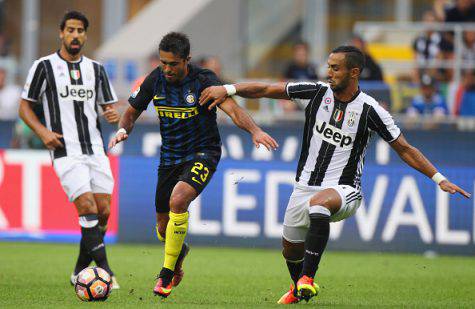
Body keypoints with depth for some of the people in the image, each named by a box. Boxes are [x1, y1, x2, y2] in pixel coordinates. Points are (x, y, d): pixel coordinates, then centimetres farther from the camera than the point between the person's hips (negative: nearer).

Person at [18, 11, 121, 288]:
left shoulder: (96, 69, 13)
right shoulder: (44, 66, 1)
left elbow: (110, 107, 17)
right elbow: (25, 107, 5)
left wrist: (114, 116, -8)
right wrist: (43, 132, -12)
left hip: (96, 150, 5)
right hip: (66, 152, -5)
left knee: (103, 212, 0)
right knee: (88, 208, -18)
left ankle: (81, 271, 16)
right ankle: (105, 272, -18)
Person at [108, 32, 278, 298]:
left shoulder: (203, 80, -17)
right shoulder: (155, 80, -4)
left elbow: (232, 109, -29)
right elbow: (132, 112, 9)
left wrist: (254, 130, -48)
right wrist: (123, 130, -14)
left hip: (203, 153, -5)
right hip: (170, 156, 5)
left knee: (178, 200, -31)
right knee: (163, 229, 8)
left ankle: (167, 275, -18)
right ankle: (180, 251, 47)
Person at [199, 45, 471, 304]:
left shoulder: (369, 110, -10)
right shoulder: (317, 92, -2)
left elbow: (404, 149, -3)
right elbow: (266, 90, 3)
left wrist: (439, 179, -8)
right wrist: (228, 89, -8)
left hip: (343, 190, -5)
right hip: (305, 186, 5)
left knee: (318, 203, -39)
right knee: (291, 250, 11)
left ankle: (307, 279, -35)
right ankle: (299, 289, 46)